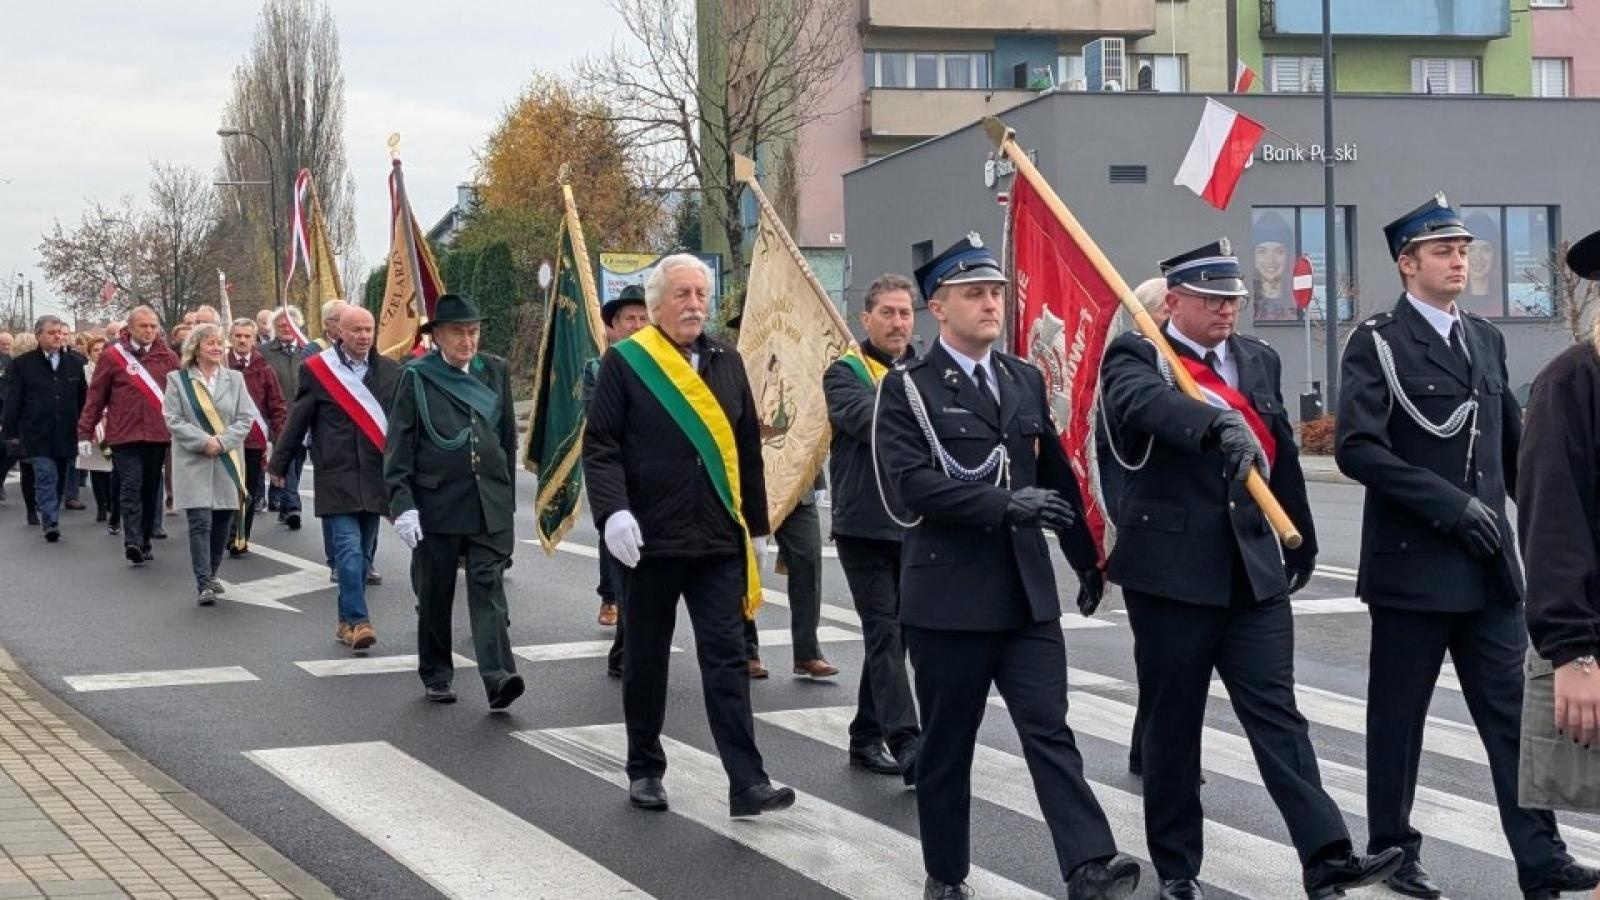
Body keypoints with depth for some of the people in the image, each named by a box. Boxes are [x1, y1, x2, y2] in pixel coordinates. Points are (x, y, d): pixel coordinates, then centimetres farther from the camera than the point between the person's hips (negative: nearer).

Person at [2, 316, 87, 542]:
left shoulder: (75, 363, 9)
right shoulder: (23, 364, 1)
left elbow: (83, 397, 15)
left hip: (66, 435, 4)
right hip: (37, 436, -4)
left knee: (60, 479, 10)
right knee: (46, 477, -14)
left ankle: (48, 518, 23)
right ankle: (50, 523, -18)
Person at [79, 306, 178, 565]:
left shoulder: (168, 358, 7)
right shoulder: (113, 356, 1)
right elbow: (96, 396, 4)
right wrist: (85, 432, 2)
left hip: (158, 436, 3)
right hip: (124, 436, -3)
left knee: (151, 491, 10)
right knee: (131, 488, -11)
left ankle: (144, 543, 19)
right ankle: (132, 542, -18)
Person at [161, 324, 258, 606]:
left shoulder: (235, 379, 7)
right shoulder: (178, 380, 1)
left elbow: (246, 419, 3)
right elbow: (174, 420, -4)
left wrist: (222, 441, -12)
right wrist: (203, 442, -15)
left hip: (227, 462, 3)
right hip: (193, 462, -3)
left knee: (222, 522, 7)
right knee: (200, 522, -9)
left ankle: (210, 575, 25)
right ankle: (203, 585, -9)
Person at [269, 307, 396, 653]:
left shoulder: (388, 371, 8)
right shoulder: (318, 370, -2)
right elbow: (297, 420, 4)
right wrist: (279, 464, 9)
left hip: (375, 477, 4)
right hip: (336, 477, -4)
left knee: (363, 553, 9)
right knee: (349, 549, -13)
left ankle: (348, 621, 20)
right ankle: (358, 621, -14)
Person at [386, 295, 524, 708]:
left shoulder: (495, 371, 8)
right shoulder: (416, 377, -1)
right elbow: (398, 446, -4)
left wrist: (507, 496, 13)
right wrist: (403, 504, -13)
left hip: (489, 504, 1)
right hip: (436, 503, -1)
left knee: (488, 586, -9)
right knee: (434, 594, 8)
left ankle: (498, 676, -18)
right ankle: (436, 675, 22)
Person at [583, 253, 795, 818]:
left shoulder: (727, 362, 11)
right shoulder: (625, 362, -2)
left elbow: (749, 450, 15)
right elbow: (600, 446, -6)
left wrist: (757, 527, 15)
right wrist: (613, 510, -21)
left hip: (719, 540, 3)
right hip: (651, 539, -2)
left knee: (726, 661, -3)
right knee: (645, 662, 10)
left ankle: (747, 784, -6)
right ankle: (644, 770, 24)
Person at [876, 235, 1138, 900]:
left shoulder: (1026, 381, 13)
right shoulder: (907, 388, -5)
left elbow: (1057, 475, 19)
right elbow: (910, 484, -17)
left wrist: (1086, 559, 23)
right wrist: (1004, 503, -23)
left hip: (1027, 590, 4)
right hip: (948, 592, -4)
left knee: (1049, 729, -4)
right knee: (947, 742, 6)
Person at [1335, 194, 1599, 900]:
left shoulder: (1487, 340, 14)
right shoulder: (1378, 343, -6)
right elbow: (1357, 447, -16)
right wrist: (1450, 504, -19)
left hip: (1488, 565, 5)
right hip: (1412, 564, -5)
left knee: (1511, 712, 3)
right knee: (1398, 716, 5)